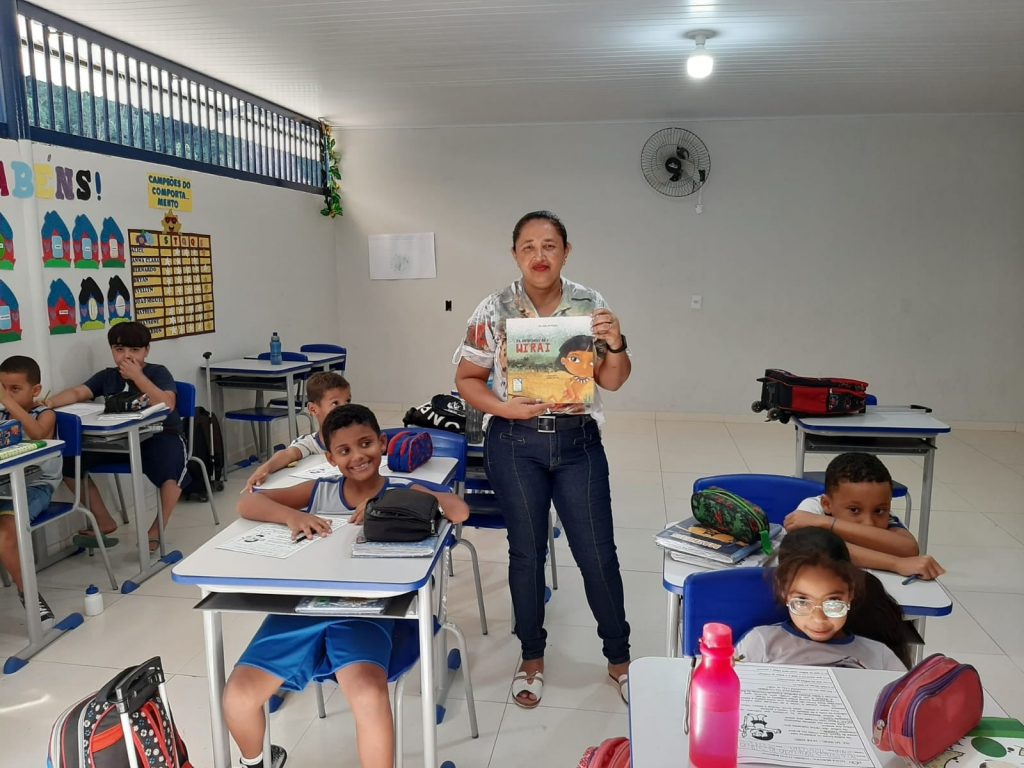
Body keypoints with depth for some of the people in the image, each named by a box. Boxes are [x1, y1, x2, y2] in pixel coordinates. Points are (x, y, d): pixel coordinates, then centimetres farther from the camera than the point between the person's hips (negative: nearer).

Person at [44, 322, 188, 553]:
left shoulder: (158, 373, -5)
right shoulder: (107, 376, 10)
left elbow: (167, 404, -22)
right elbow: (78, 392, -5)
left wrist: (137, 377, -21)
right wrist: (49, 402, -25)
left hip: (159, 435, -6)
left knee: (171, 470, -37)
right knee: (69, 461, -6)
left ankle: (157, 530, -13)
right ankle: (105, 522, 9)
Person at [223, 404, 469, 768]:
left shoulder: (402, 491, 3)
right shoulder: (318, 492, 11)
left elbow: (459, 511, -13)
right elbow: (247, 504, 7)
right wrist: (291, 515, -14)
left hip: (367, 609, -3)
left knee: (369, 693, -31)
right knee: (237, 696, -6)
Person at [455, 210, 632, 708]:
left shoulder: (591, 306, -1)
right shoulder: (494, 310, -5)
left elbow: (612, 381, 1)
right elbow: (467, 379, 0)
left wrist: (615, 345, -19)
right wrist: (505, 408, -17)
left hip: (579, 443, 1)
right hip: (515, 446, -1)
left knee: (598, 553, 7)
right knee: (527, 553, 11)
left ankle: (619, 659, 29)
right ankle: (531, 657, 33)